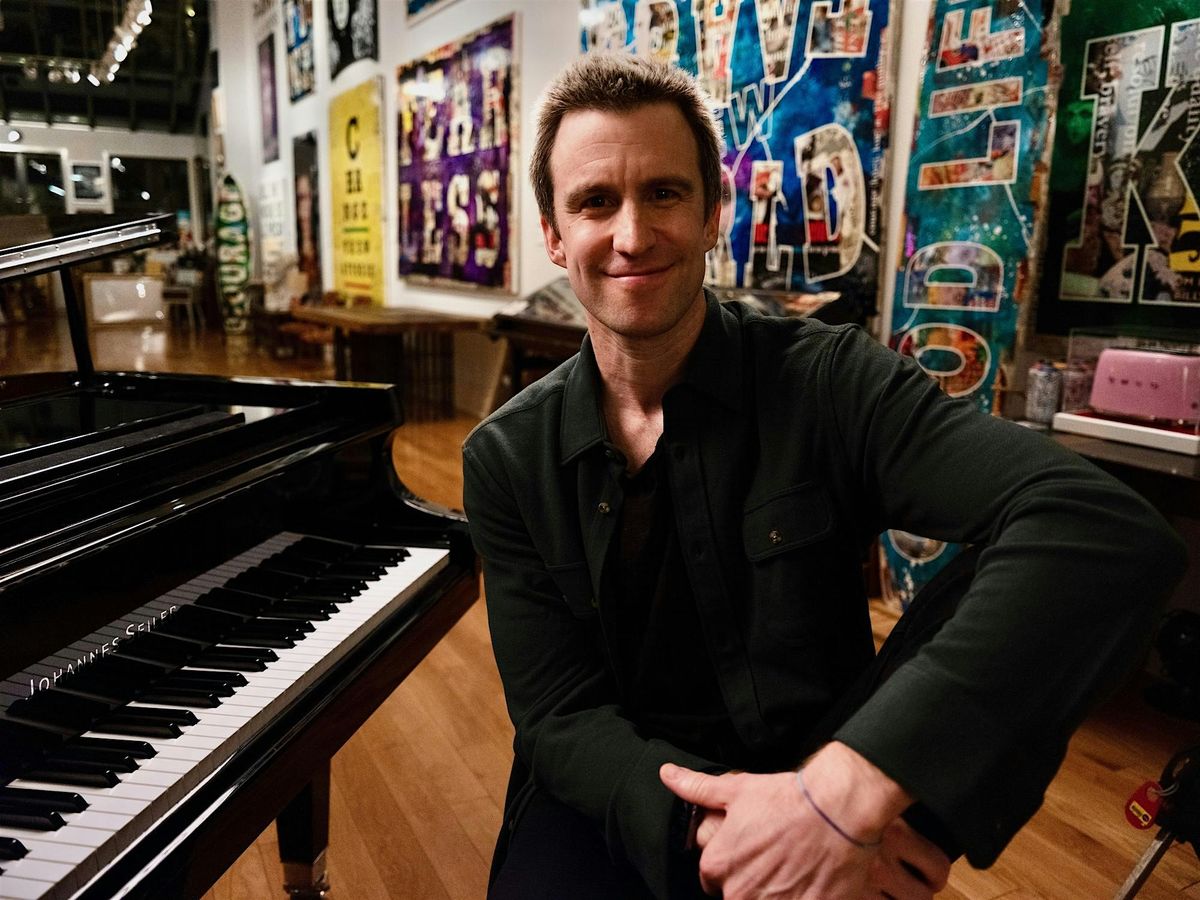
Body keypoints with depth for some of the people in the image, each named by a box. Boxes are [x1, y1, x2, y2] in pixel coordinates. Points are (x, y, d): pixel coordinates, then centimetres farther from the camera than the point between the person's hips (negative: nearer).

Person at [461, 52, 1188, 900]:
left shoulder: (829, 382, -12)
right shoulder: (506, 458, -4)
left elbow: (1109, 534, -25)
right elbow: (559, 718, -7)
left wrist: (848, 792, -34)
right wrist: (711, 824, -26)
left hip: (822, 798, 0)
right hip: (616, 812, 1)